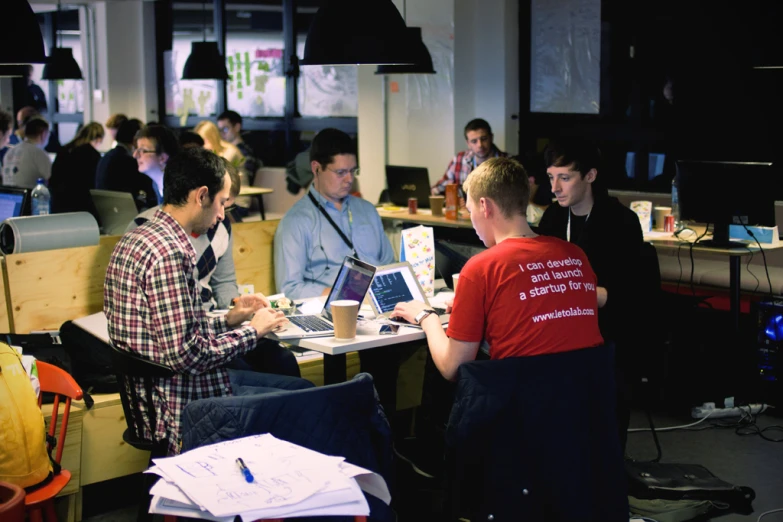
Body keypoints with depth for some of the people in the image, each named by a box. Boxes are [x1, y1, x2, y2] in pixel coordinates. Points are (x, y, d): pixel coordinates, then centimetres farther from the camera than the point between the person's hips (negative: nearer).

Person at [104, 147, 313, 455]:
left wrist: (229, 320, 9)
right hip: (187, 407, -11)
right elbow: (186, 354, -26)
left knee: (301, 387, 18)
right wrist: (253, 330, -13)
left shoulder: (139, 238, 9)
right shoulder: (169, 253, -23)